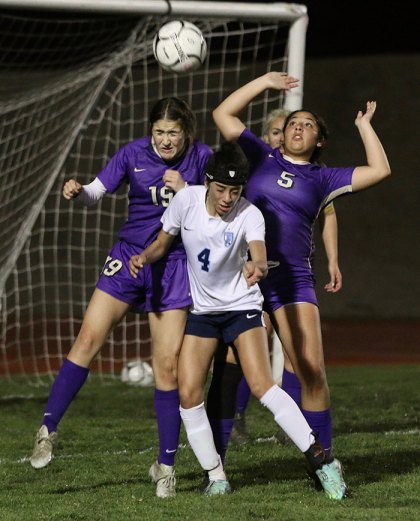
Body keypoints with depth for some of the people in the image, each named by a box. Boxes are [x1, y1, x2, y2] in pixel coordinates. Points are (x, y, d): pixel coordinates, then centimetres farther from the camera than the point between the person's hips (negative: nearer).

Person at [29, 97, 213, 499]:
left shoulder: (201, 158, -5)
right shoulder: (133, 153, -2)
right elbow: (97, 191, 1)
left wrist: (184, 190, -20)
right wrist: (77, 191, -21)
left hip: (173, 267, -1)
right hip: (129, 256, 1)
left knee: (167, 366, -4)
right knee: (88, 338, -12)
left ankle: (166, 464, 6)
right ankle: (48, 429, -3)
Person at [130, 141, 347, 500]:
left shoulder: (250, 215, -19)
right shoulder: (187, 200, -10)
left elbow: (260, 259, -36)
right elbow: (163, 242, 5)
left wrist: (256, 267, -60)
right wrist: (144, 257, -16)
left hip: (242, 306, -3)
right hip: (202, 310, 3)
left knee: (261, 385, -20)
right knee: (188, 393, -8)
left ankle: (321, 460, -14)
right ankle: (216, 477, 7)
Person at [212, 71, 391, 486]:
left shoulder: (322, 178, 12)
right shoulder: (263, 158, 12)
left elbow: (379, 170, 7)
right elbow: (223, 114, 9)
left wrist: (364, 125, 12)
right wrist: (265, 82, 9)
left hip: (292, 280, 0)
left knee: (312, 372, -9)